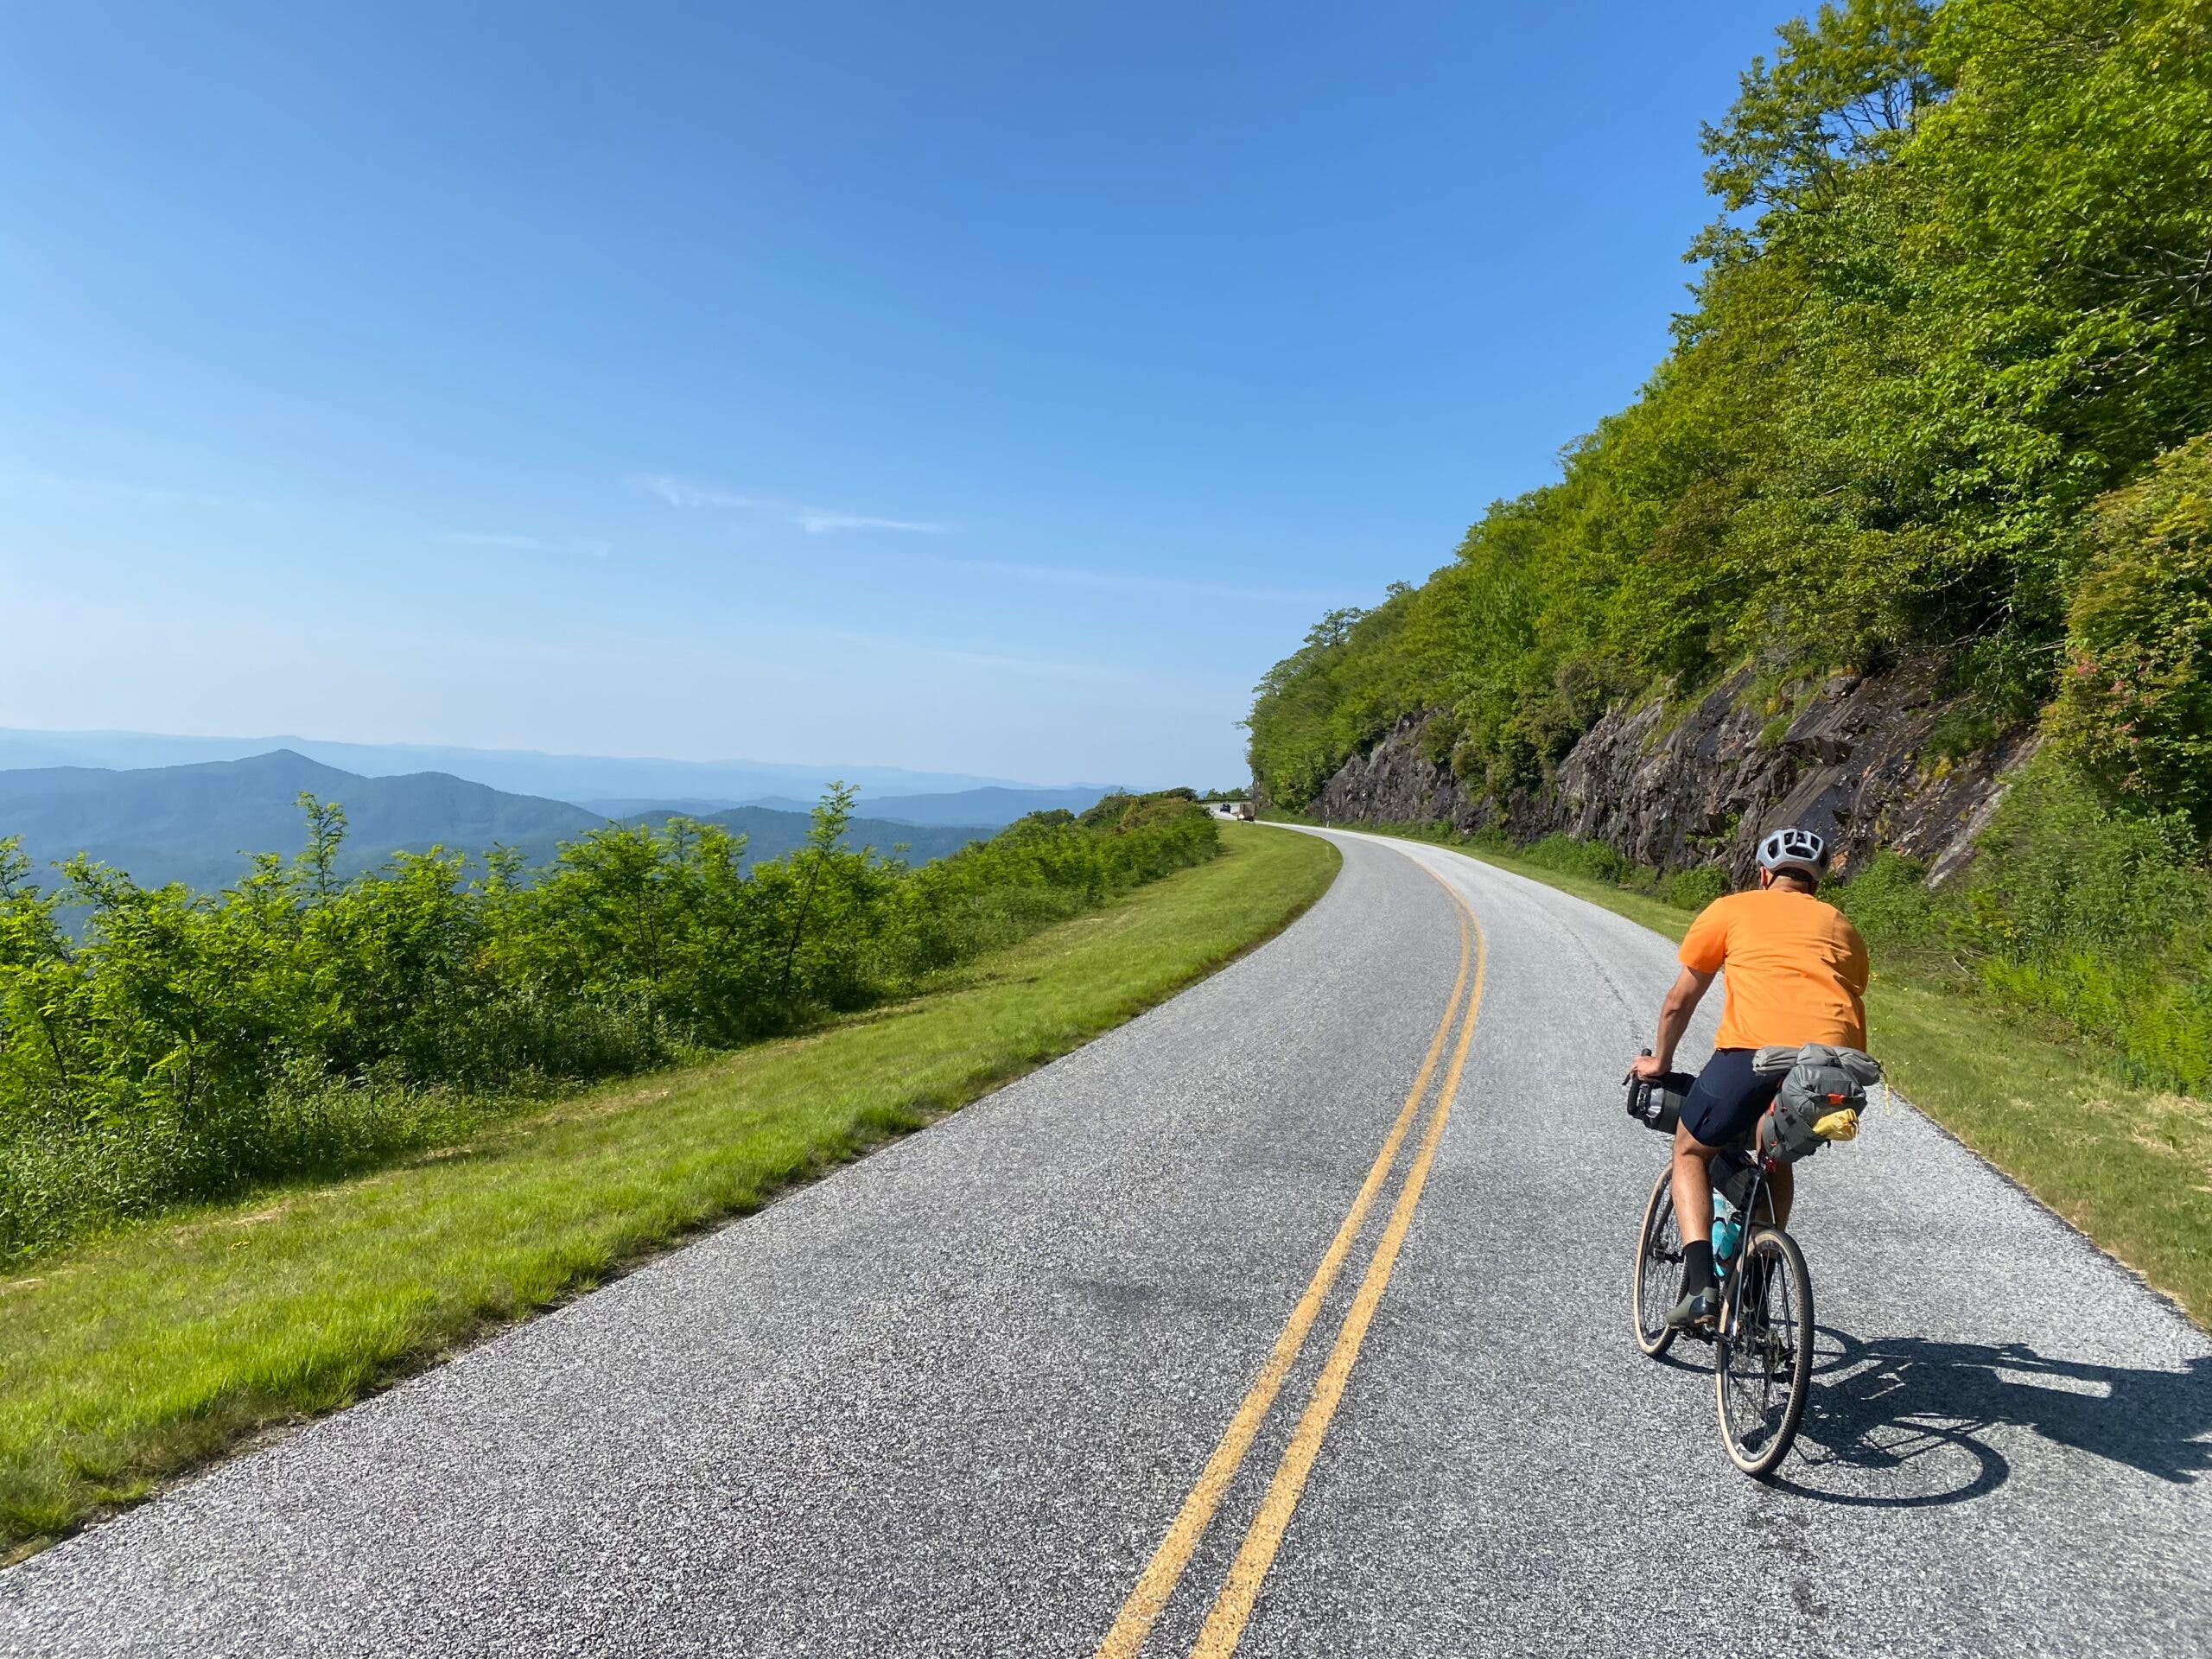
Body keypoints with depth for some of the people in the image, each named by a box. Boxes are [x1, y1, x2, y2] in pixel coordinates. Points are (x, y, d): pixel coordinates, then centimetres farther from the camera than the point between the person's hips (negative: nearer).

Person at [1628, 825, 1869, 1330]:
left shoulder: (1731, 910, 21)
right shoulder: (1841, 926, 29)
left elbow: (1679, 1001, 24)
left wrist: (1659, 1062, 39)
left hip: (1753, 1052, -4)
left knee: (1691, 1153, 20)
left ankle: (1699, 1285, 1)